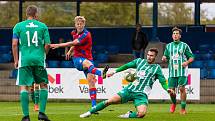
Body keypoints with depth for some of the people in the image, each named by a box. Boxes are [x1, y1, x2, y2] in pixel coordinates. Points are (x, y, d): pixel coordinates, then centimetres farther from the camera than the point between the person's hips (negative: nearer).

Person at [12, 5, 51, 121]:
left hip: (24, 60, 0)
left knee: (24, 87, 1)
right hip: (39, 60, 0)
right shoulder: (43, 26, 5)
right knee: (43, 85, 14)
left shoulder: (18, 26, 4)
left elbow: (14, 44, -2)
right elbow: (47, 45, 2)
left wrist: (16, 60, 7)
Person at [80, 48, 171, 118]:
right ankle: (89, 112, 2)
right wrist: (114, 72, 21)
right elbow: (127, 66, 23)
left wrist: (168, 89, -21)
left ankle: (129, 115, 0)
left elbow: (163, 82, -2)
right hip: (130, 89, 3)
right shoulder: (140, 61, 12)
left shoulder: (156, 68, 3)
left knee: (142, 113, -30)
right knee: (110, 101, -11)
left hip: (141, 94, -3)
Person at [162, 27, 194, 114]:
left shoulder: (184, 46, 5)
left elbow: (191, 57, 6)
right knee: (171, 89, -1)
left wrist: (187, 62, -13)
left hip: (182, 71, -3)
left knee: (182, 88, -11)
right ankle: (173, 103, 28)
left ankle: (183, 108, -3)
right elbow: (166, 58, 18)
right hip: (172, 71, 3)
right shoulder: (168, 46, 14)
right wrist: (164, 59, -6)